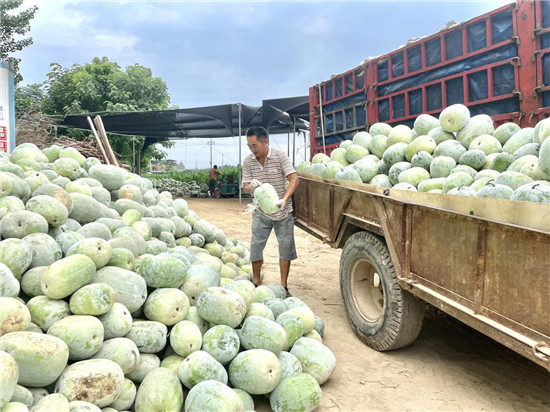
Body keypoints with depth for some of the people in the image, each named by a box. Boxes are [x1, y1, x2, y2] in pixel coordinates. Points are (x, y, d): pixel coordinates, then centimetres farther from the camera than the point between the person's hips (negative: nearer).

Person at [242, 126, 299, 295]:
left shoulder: (280, 156, -13)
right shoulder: (248, 161, -3)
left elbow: (294, 179, -21)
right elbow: (245, 186, -2)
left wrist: (284, 199, -37)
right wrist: (251, 186, -28)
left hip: (283, 211, -2)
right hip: (261, 211, 3)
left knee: (285, 246, 1)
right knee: (256, 245, 3)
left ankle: (283, 286, 12)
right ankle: (256, 283, 20)